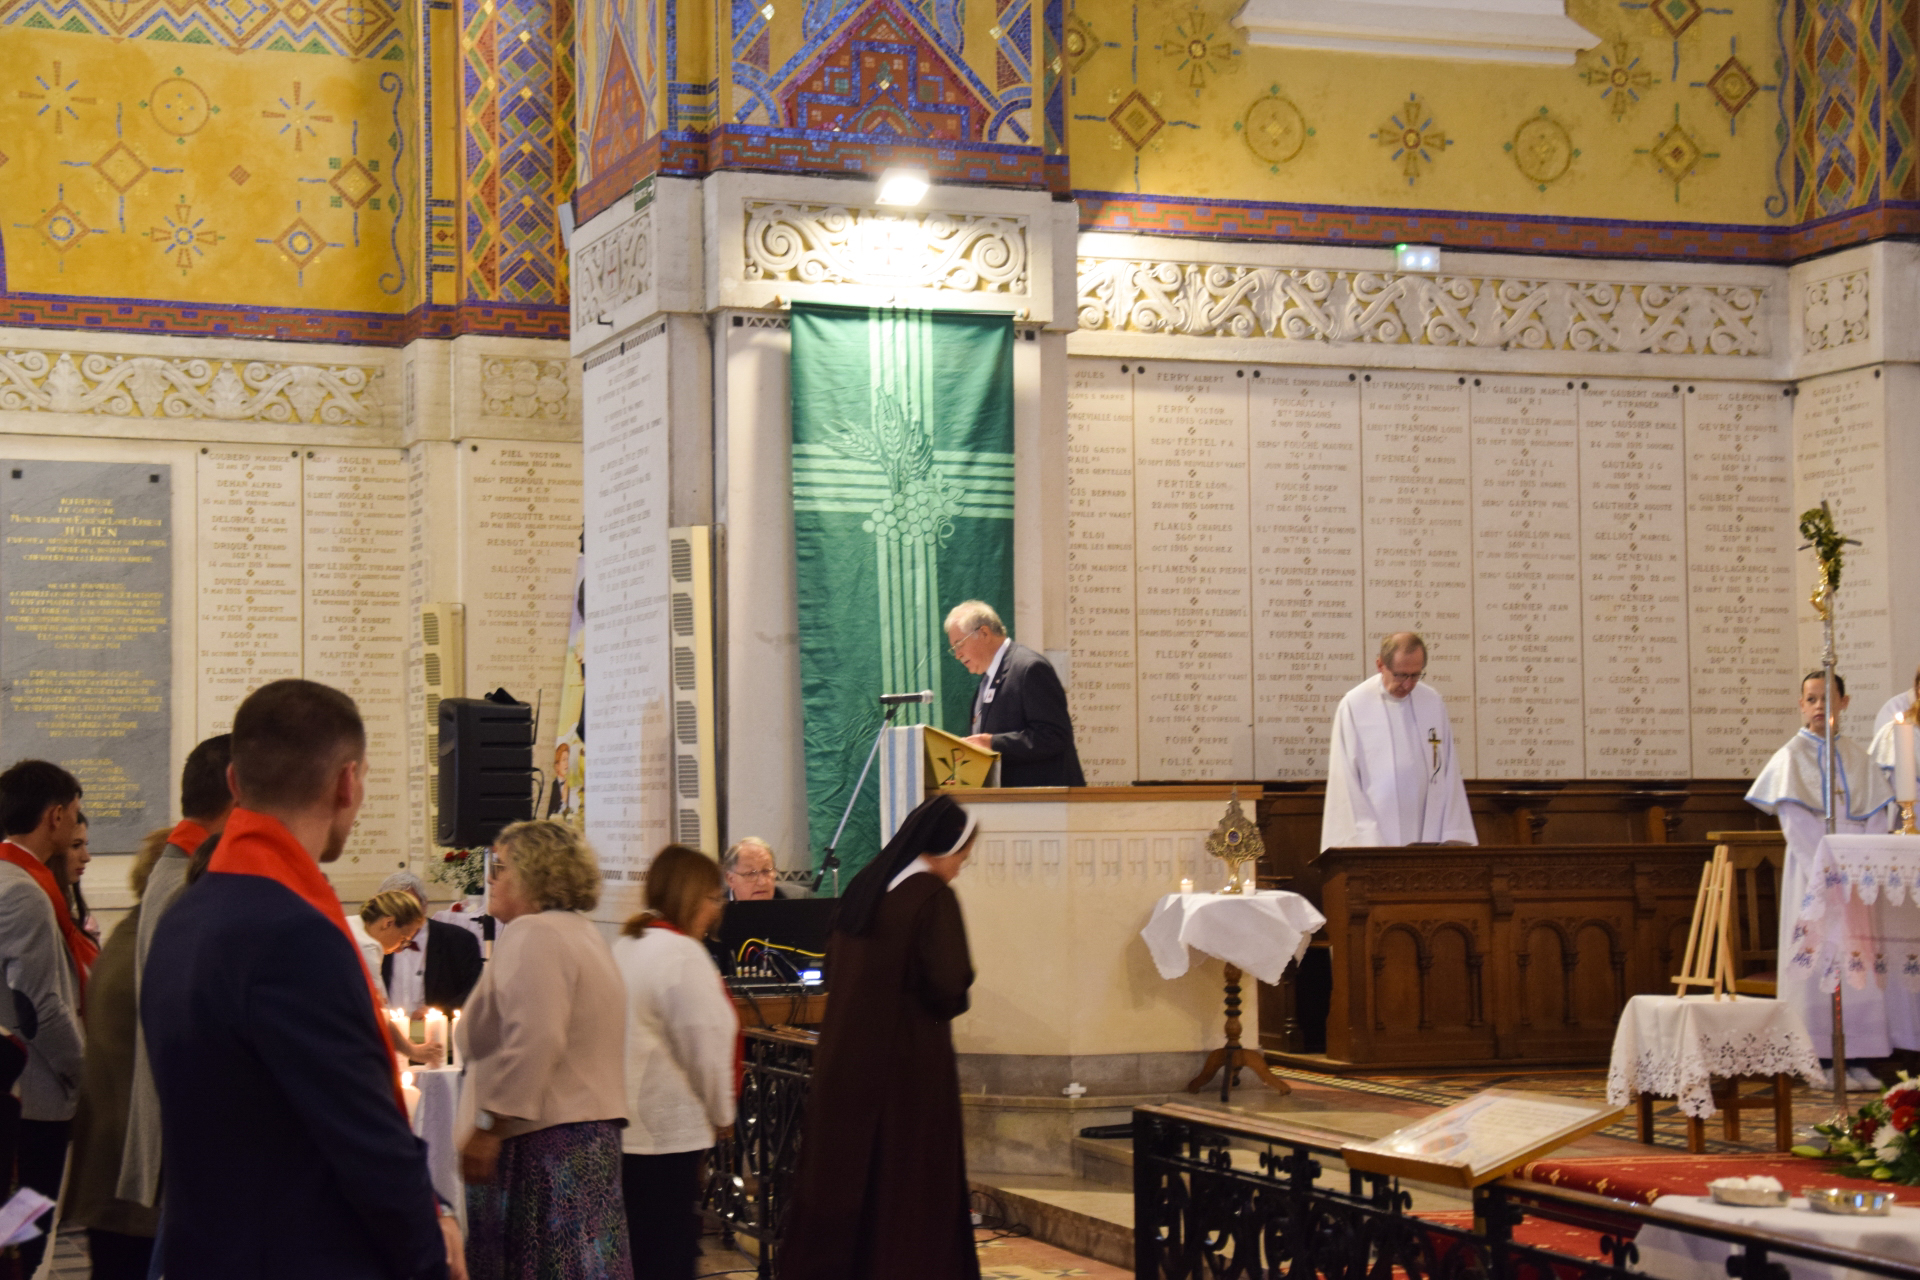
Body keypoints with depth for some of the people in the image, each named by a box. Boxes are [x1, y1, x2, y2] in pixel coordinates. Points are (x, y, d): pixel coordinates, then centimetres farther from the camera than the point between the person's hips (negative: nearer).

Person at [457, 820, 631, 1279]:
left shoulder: (530, 935, -12)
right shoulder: (584, 933, 21)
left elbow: (532, 1043, -24)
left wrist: (488, 1128, -22)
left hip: (544, 1139, -10)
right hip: (591, 1130, 10)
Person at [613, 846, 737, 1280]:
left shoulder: (624, 947, 14)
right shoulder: (682, 954, -15)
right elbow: (705, 1047, -16)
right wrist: (722, 1114, 0)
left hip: (623, 1129, 9)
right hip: (666, 1132, -9)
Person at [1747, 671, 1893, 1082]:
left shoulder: (1856, 756, 13)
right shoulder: (1792, 756, 1)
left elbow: (1876, 813, 8)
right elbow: (1794, 819, -8)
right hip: (1811, 868, -4)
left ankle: (1855, 1058, 4)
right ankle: (1820, 1059, -6)